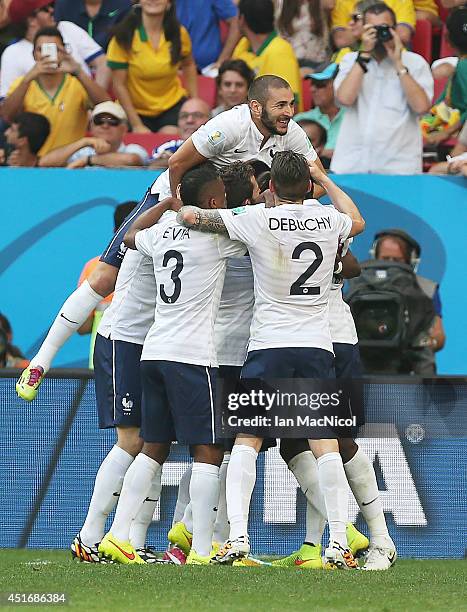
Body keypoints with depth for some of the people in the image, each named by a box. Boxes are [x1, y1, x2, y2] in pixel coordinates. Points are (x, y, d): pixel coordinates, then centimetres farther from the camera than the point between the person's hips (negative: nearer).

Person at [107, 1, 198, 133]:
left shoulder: (179, 33, -6)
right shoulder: (124, 36, -16)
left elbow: (188, 65, 14)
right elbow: (119, 84, -13)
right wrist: (136, 125, -14)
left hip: (172, 106, 2)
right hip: (135, 110, -2)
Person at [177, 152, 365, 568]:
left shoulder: (256, 220, -7)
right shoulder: (329, 221, 3)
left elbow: (190, 217, -5)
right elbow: (358, 222, 28)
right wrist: (324, 178, 38)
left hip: (269, 346, -2)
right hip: (317, 346, 2)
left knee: (246, 442, 2)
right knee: (325, 445, 2)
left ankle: (238, 537, -10)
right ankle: (339, 543, -4)